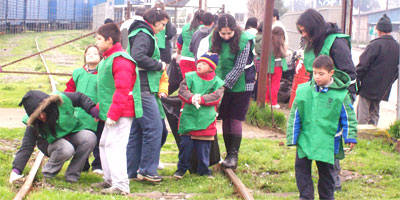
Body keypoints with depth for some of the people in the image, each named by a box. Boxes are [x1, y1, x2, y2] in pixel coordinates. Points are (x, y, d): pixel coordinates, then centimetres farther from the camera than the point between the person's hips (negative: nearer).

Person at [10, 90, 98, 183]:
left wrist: (93, 110, -15)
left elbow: (80, 98, -5)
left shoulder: (61, 100, -23)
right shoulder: (33, 125, -22)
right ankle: (48, 175, -10)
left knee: (90, 137, -29)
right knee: (66, 149, -38)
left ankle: (72, 176, -18)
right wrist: (16, 170, -28)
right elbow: (26, 147, -21)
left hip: (73, 135, 3)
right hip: (52, 143, -3)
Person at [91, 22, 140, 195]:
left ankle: (121, 186, -12)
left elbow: (122, 90, -24)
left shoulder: (120, 60, -19)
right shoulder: (107, 59, 16)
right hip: (111, 111, 11)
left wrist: (113, 114, -24)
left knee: (115, 145, -13)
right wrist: (99, 109, 24)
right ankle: (109, 180, 31)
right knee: (104, 144, 19)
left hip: (122, 112, -11)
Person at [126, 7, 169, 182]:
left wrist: (159, 66, 11)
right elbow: (138, 57, -25)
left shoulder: (145, 35, 22)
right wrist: (159, 66, -14)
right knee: (154, 128, -9)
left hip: (141, 90, 11)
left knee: (136, 131, 12)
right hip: (143, 89, -11)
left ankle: (131, 171, 16)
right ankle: (147, 170, -6)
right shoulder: (143, 35, -10)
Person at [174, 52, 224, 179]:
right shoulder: (190, 77, 6)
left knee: (204, 146, 5)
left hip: (206, 120, 0)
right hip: (188, 117, 0)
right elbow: (182, 90, -5)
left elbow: (216, 97, -9)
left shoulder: (217, 82, 4)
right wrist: (191, 98, -24)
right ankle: (182, 167, 16)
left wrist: (202, 99, -22)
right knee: (186, 143, 0)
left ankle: (203, 169, 20)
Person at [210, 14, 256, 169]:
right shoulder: (215, 40, -4)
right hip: (223, 84, 4)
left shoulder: (244, 41, -17)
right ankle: (229, 154, 12)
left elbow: (239, 67, -18)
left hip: (240, 85, -4)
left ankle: (234, 156, -4)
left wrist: (225, 84, -20)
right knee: (225, 118, 5)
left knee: (235, 119, -6)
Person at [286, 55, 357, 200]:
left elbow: (348, 118, 0)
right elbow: (294, 117, 4)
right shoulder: (303, 90, -2)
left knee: (326, 171, 8)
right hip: (305, 139, 2)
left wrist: (350, 137, -10)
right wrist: (292, 138, 3)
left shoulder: (340, 95, -7)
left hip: (327, 141, -2)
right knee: (301, 167, 3)